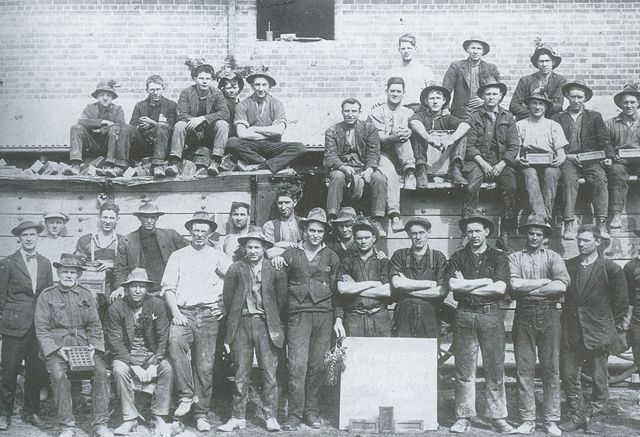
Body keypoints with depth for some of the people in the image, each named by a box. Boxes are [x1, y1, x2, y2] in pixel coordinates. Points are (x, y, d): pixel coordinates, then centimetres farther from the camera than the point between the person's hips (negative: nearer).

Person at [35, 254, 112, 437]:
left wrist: (94, 347, -6)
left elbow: (95, 326, 12)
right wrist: (57, 349, -13)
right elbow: (42, 329, 1)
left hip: (84, 344, 2)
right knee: (59, 375, -30)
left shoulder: (87, 295, 14)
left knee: (101, 371, -23)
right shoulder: (47, 296, 6)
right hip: (57, 345, -2)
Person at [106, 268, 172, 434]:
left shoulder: (157, 305, -3)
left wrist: (154, 364, -18)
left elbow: (163, 338, -4)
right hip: (126, 356, -1)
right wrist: (134, 366, -22)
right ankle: (130, 419, -21)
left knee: (167, 368, -27)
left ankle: (158, 417, -15)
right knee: (120, 370, -31)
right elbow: (116, 343, -10)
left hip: (152, 354, 1)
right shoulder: (116, 309, -7)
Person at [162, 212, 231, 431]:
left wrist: (225, 305, -3)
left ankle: (201, 414, 8)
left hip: (209, 314, 0)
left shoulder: (217, 256, 12)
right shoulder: (177, 256, 14)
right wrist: (176, 313, -6)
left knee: (205, 366, -2)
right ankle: (186, 395, -22)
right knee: (175, 341, -31)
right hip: (183, 312, 0)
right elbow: (168, 288, 7)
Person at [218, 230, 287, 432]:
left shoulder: (275, 269, 1)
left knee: (269, 373, 0)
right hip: (241, 325, 1)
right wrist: (233, 321, 10)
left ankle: (270, 417, 9)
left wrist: (273, 319, 8)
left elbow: (281, 298, 7)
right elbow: (227, 298, 8)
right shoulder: (235, 269, 4)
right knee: (241, 374, 4)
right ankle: (238, 417, 12)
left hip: (266, 325, -1)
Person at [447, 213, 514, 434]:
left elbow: (500, 288, -6)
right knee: (464, 370, 2)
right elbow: (453, 285, -6)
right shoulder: (458, 257, 10)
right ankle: (463, 418, 10)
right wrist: (485, 281, -6)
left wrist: (467, 286, -5)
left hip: (491, 315, 0)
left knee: (495, 370, 2)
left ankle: (498, 418, 12)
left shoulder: (498, 257, 7)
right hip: (464, 315, 1)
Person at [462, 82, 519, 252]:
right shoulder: (474, 117, 11)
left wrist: (501, 164, -9)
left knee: (511, 187, -27)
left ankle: (505, 235, -23)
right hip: (479, 160, -1)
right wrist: (483, 163, -12)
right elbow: (470, 145, 2)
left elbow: (514, 146, 7)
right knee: (472, 186, -31)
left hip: (503, 162, 1)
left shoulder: (508, 118, 14)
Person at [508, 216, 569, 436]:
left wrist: (527, 289, -8)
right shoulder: (515, 258, 9)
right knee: (524, 370, 1)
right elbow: (514, 285, -8)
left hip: (549, 315, 0)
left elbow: (561, 286, -9)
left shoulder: (553, 257, 8)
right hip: (523, 317, 0)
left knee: (552, 369, 2)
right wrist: (545, 281, -7)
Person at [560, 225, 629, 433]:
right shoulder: (568, 266, 5)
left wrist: (617, 324, 6)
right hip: (571, 332, 3)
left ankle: (596, 418, 19)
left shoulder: (610, 269, -4)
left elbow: (621, 300, 3)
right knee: (569, 376, 5)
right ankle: (577, 416, 19)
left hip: (598, 332, -3)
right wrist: (564, 317, 9)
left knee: (599, 379, 5)